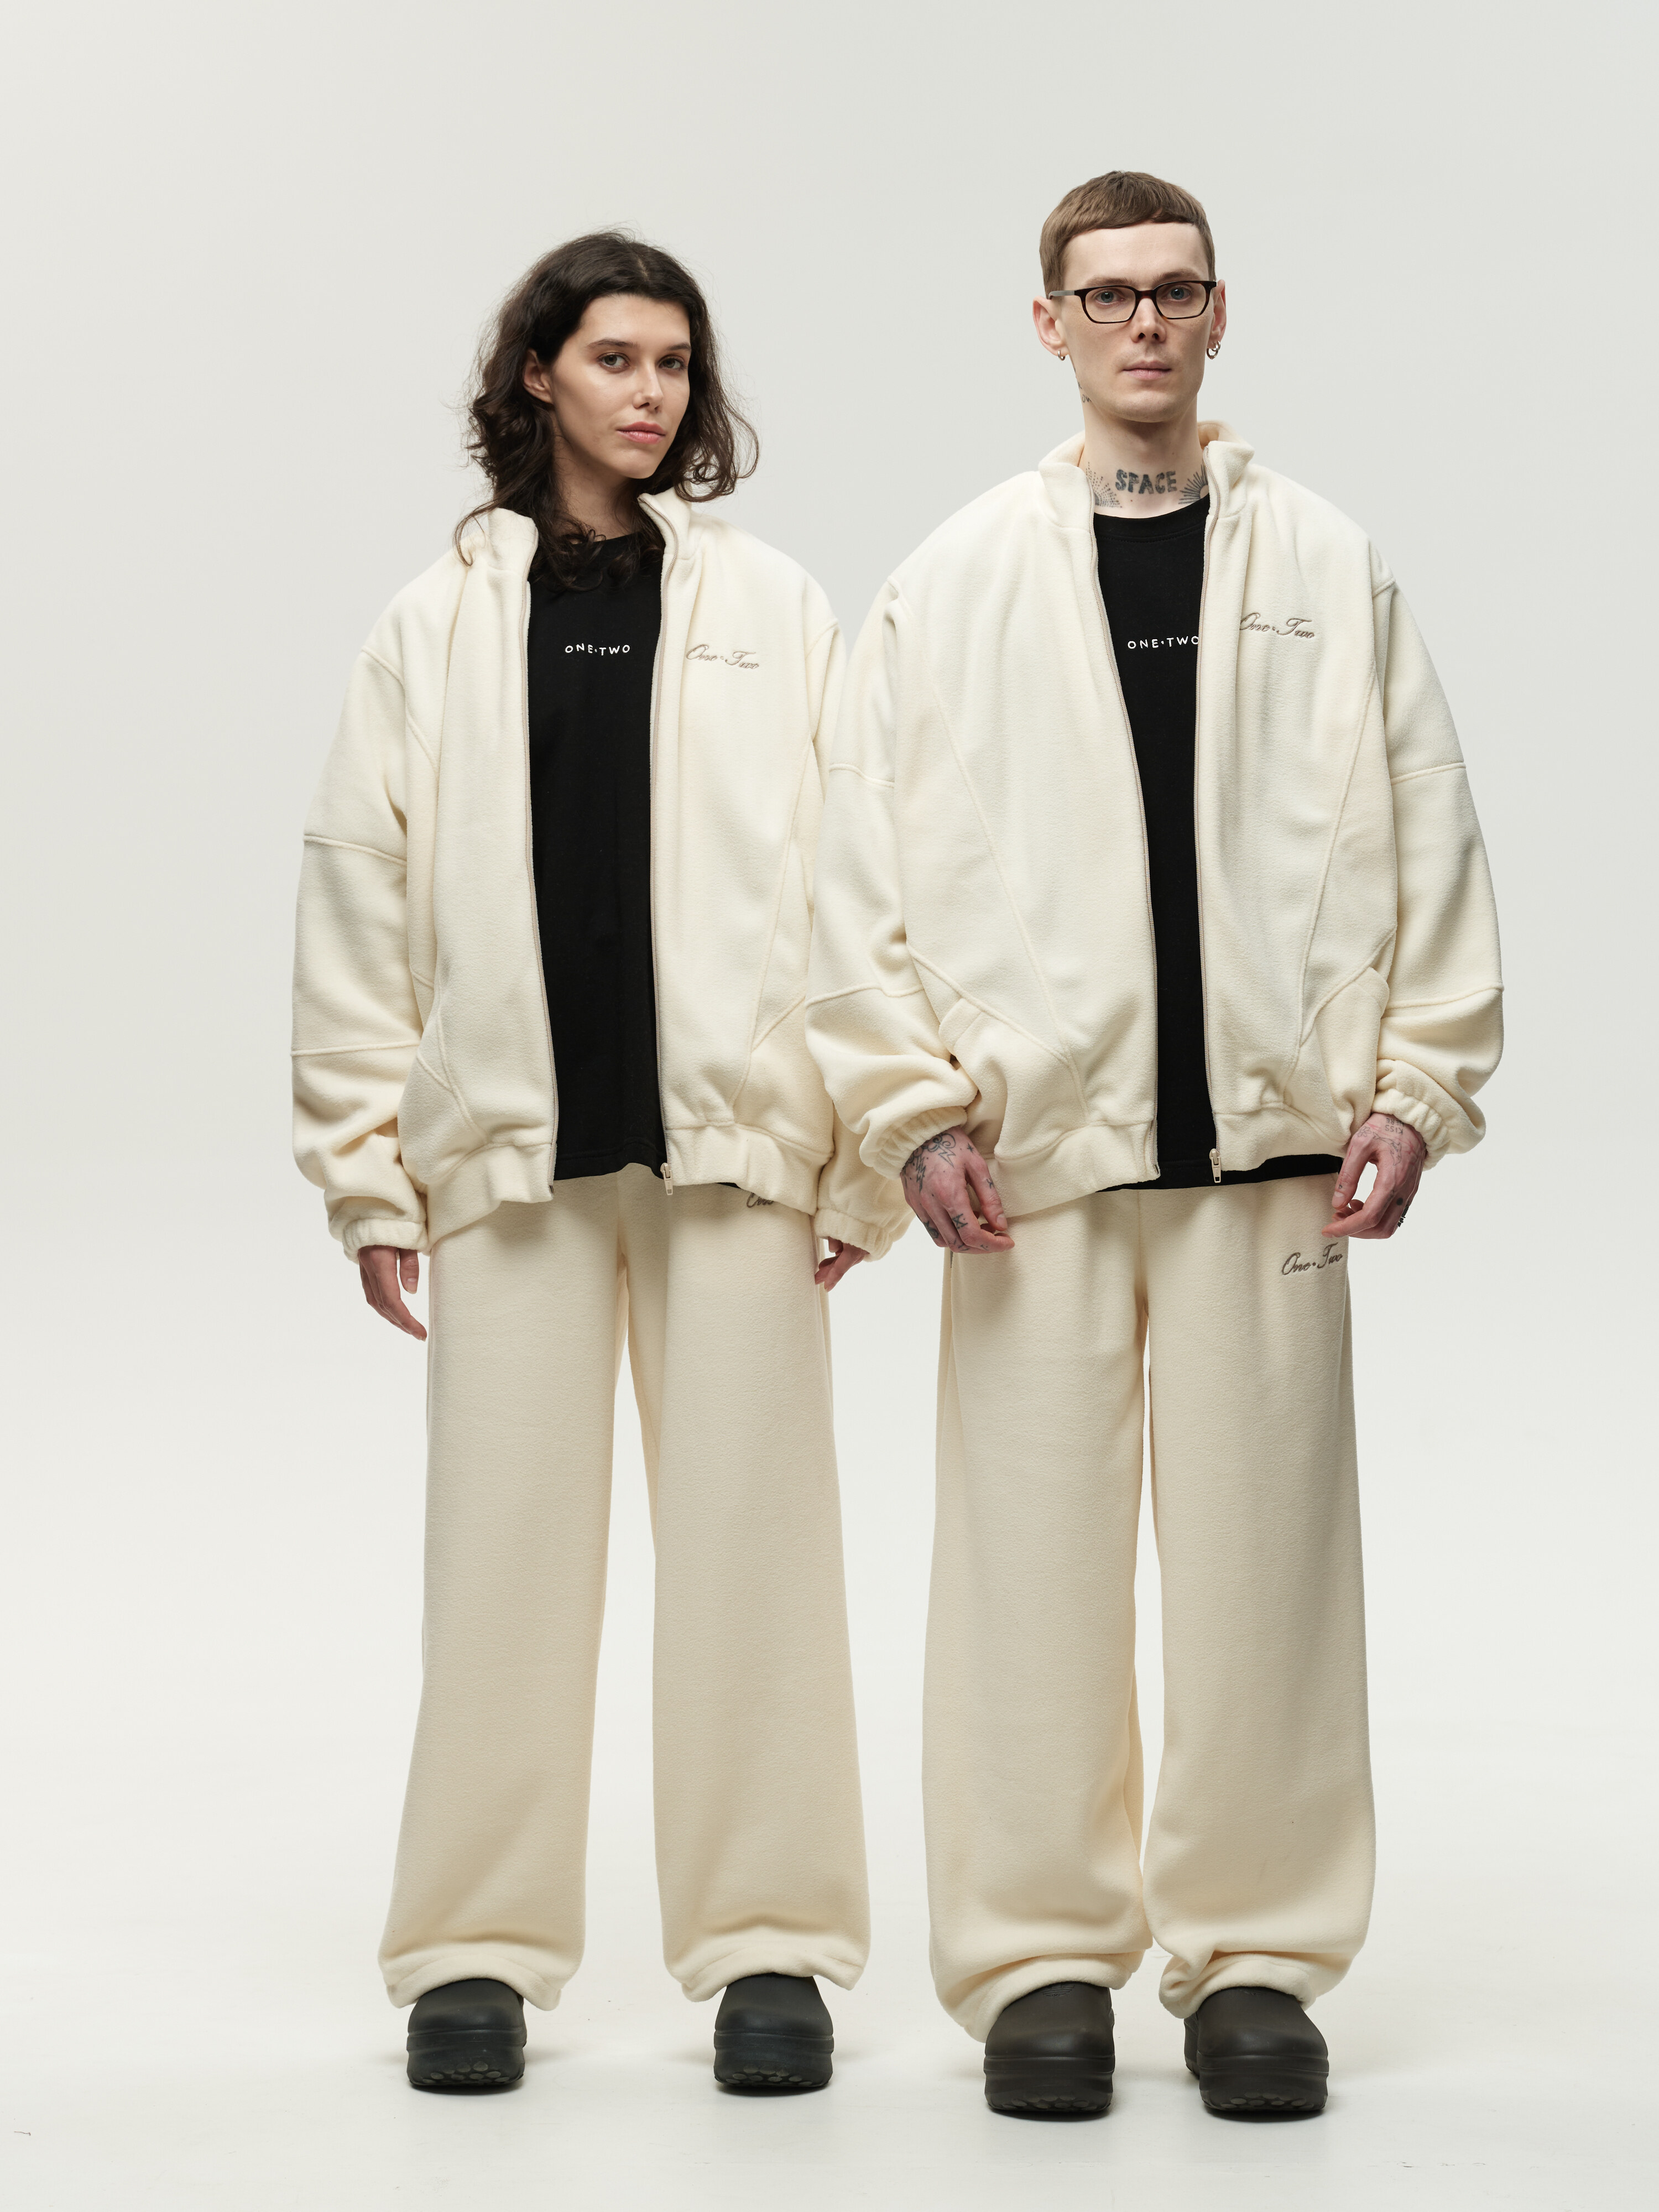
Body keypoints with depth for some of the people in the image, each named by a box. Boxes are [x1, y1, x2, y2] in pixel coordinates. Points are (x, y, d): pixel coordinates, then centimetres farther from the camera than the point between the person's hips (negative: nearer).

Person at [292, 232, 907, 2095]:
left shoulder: (777, 613, 8)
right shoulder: (436, 625, 9)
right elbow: (359, 900, 7)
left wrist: (866, 1152, -2)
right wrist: (368, 1162, 2)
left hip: (731, 1136, 0)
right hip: (513, 1148, 0)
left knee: (751, 1535, 2)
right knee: (504, 1538, 2)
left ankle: (767, 1943, 11)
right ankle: (478, 1951, 13)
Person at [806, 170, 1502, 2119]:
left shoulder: (1331, 574, 10)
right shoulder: (953, 587, 7)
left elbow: (1424, 847, 8)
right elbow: (867, 864, 4)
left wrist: (1416, 1088, -1)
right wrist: (916, 1110, -4)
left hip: (1267, 1141, 1)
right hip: (1035, 1150, 0)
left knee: (1263, 1559, 2)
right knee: (1033, 1559, 1)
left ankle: (1255, 1956, 14)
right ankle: (1042, 1958, 12)